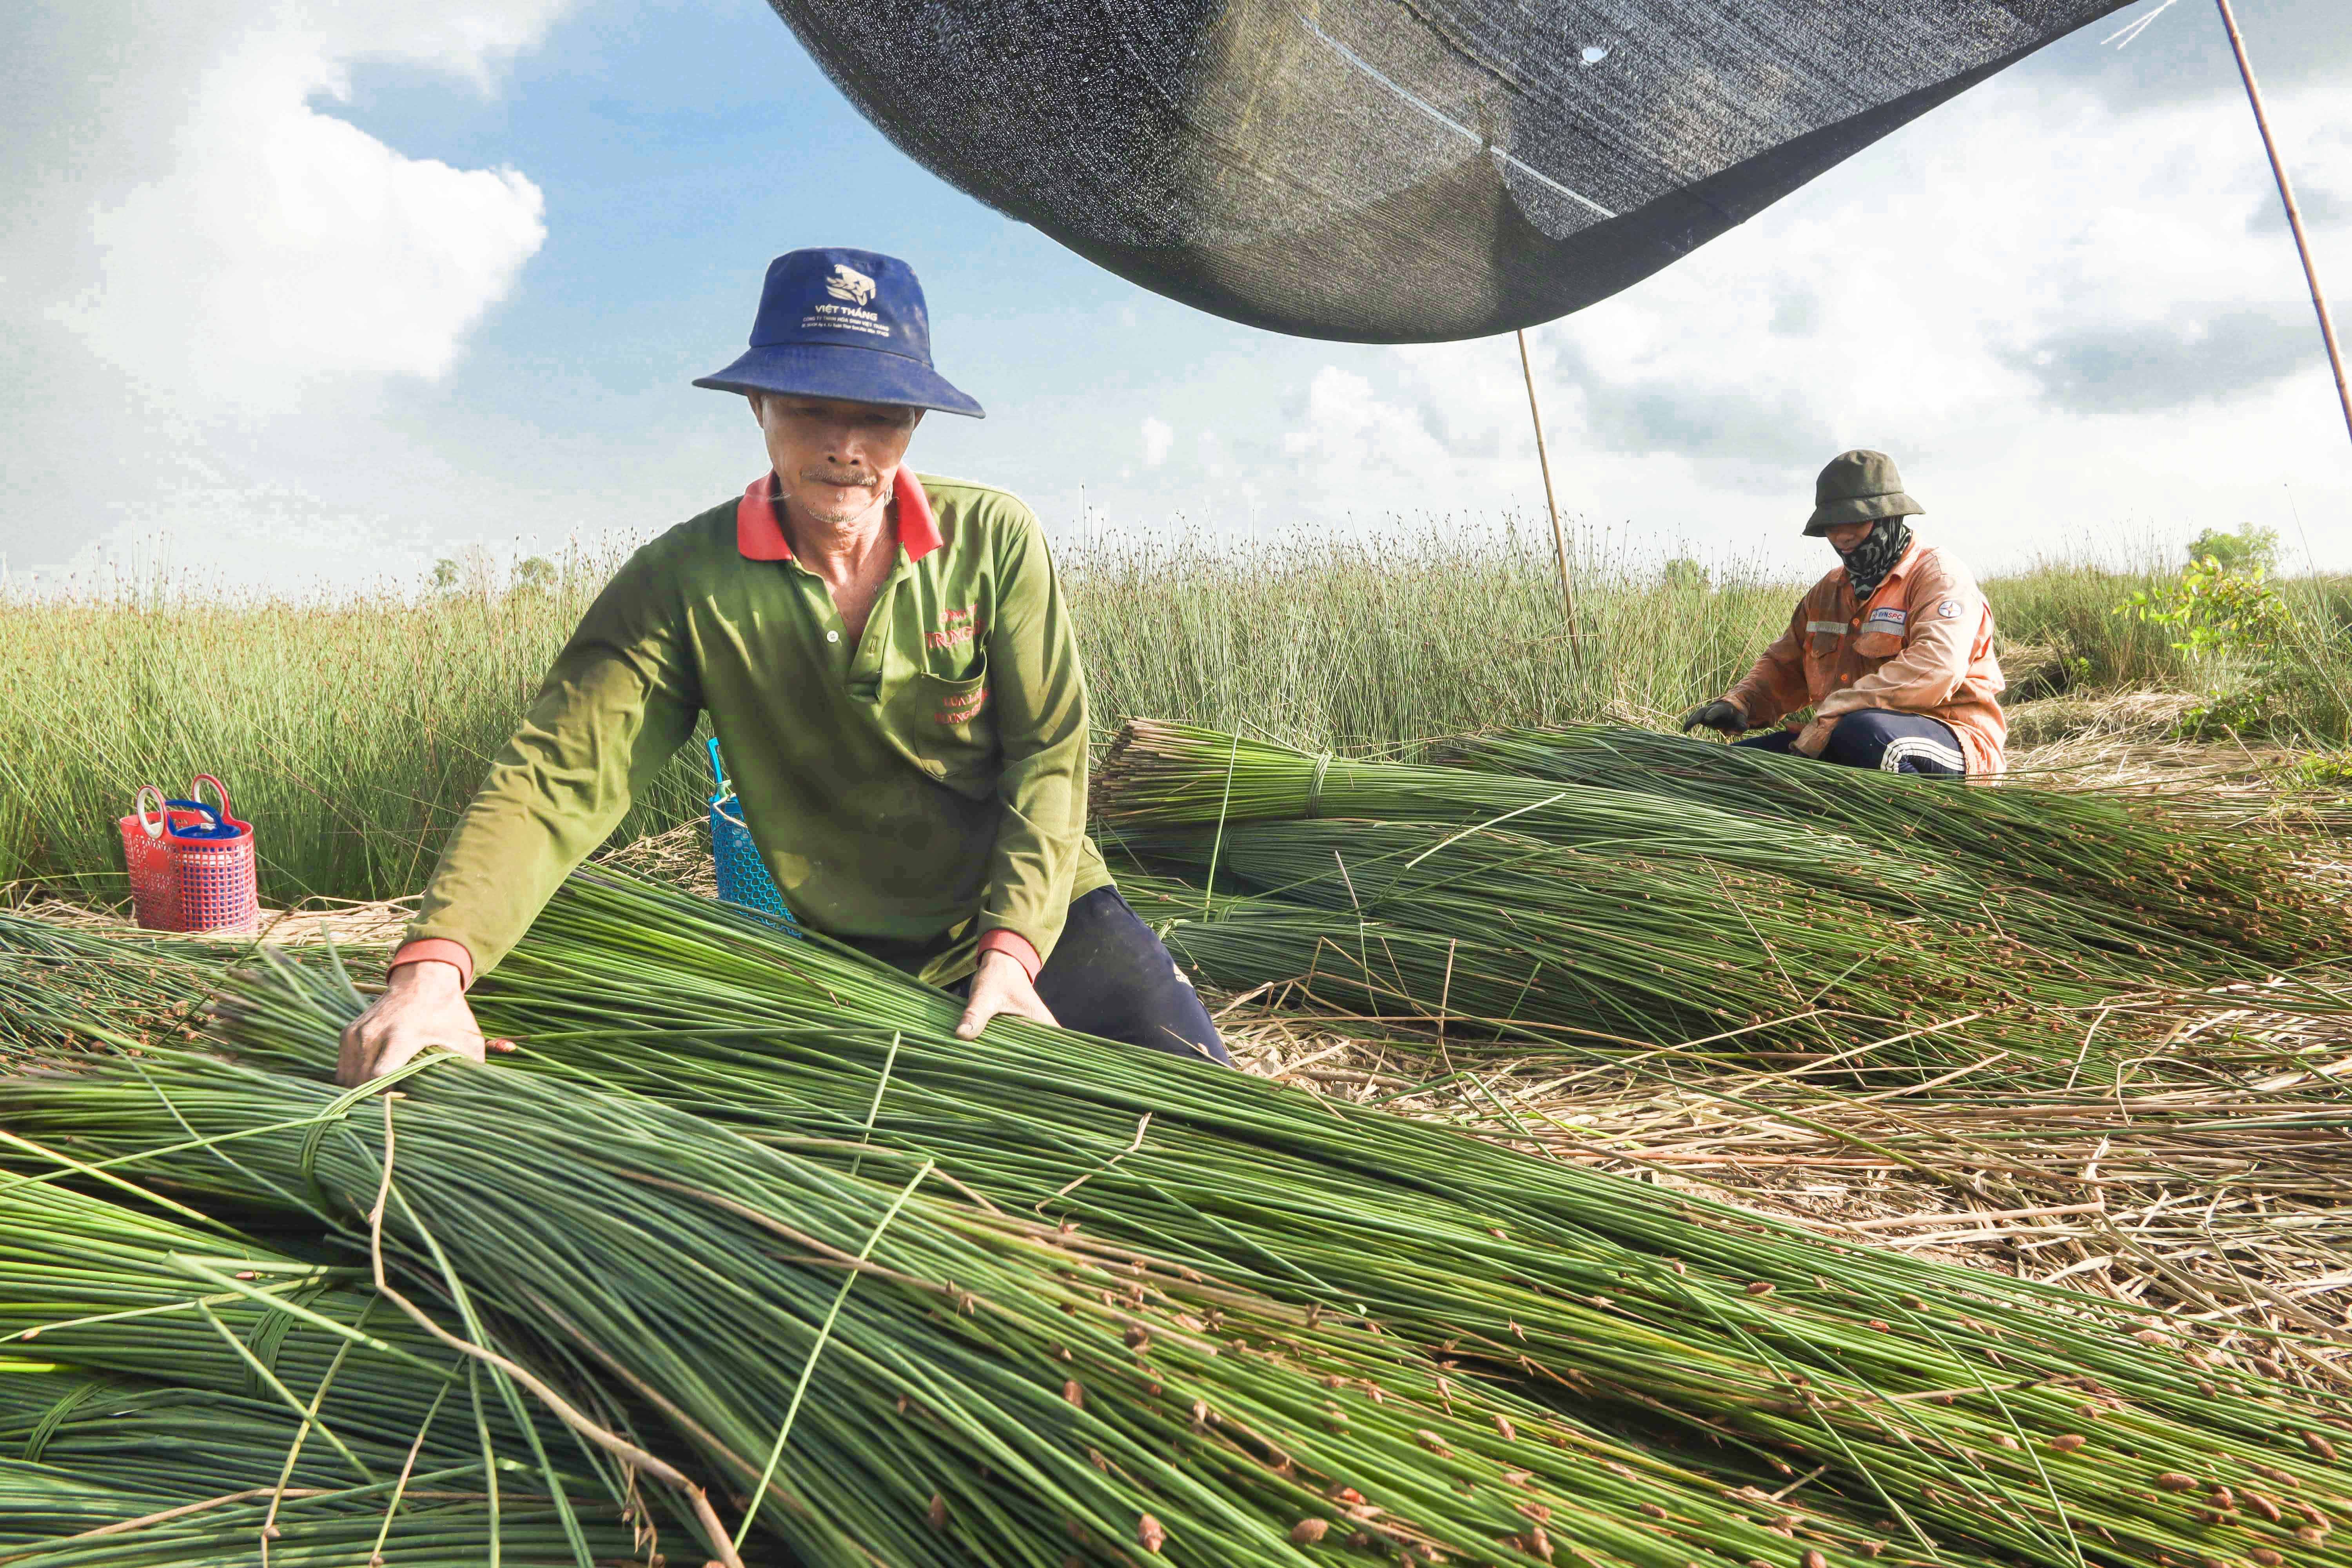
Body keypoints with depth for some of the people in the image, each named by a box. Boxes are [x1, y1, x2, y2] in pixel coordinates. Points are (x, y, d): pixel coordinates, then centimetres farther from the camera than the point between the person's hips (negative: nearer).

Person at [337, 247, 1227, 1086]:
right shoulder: (686, 581, -9)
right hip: (853, 962, 0)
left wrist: (1011, 948, -20)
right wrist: (434, 965, -32)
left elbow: (1049, 753, -8)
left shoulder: (993, 538, -7)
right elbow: (560, 775, -16)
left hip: (1041, 915, 1)